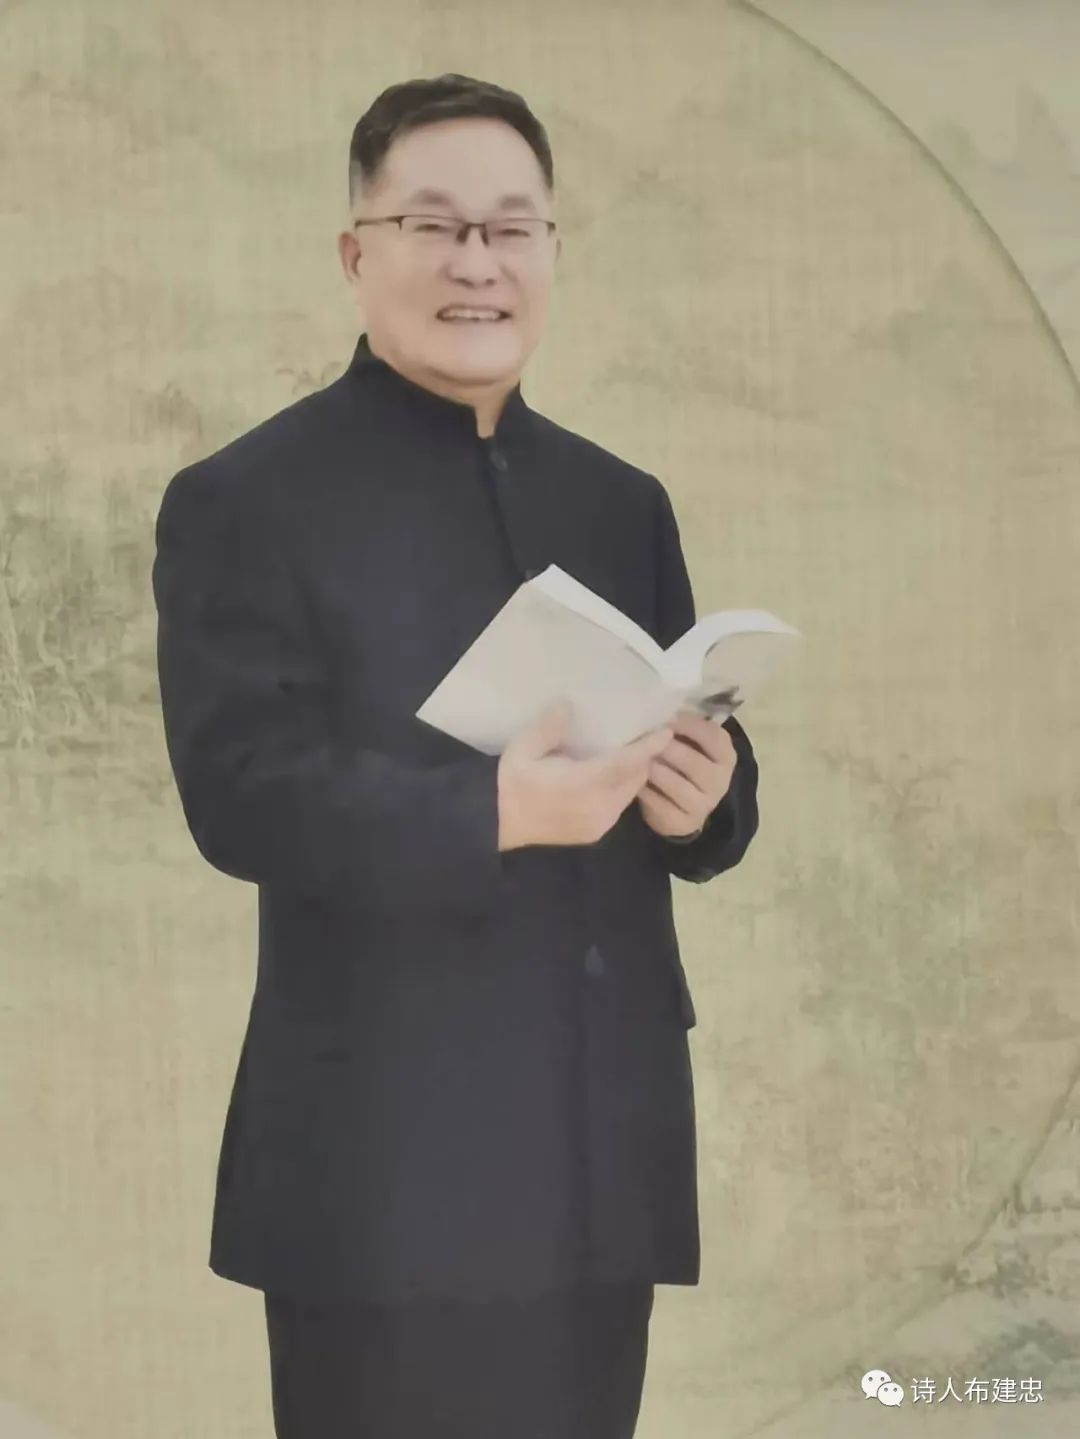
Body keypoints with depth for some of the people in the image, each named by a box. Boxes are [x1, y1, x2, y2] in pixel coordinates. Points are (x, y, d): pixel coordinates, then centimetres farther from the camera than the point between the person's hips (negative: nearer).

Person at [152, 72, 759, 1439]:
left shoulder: (621, 503, 15)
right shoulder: (244, 500, -4)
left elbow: (698, 780, 13)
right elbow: (242, 796, -14)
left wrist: (701, 797, -11)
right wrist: (491, 813, -27)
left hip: (602, 1145, 6)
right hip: (388, 1154, -5)